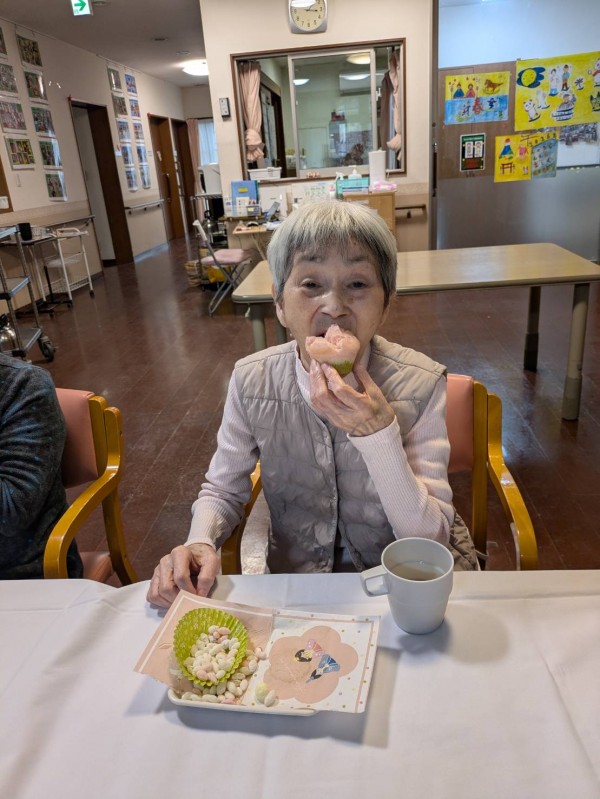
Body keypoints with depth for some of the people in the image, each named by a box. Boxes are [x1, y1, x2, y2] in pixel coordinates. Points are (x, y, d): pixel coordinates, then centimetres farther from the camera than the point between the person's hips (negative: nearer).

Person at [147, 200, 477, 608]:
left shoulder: (420, 384, -19)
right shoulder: (252, 381, -13)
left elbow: (429, 540, -19)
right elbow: (222, 491, 0)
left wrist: (378, 436, -32)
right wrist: (201, 542, -21)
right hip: (292, 582, 0)